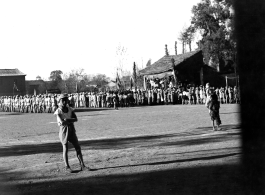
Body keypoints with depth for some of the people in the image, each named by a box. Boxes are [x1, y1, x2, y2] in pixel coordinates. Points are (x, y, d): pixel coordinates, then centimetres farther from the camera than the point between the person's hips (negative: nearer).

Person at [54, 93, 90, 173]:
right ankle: (67, 167, 13)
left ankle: (82, 166, 4)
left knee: (78, 148, 1)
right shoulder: (58, 111, -8)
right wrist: (70, 121, -11)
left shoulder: (70, 109, 6)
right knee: (65, 149, 2)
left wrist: (67, 120, -19)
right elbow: (62, 122, -20)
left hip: (72, 131, 5)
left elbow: (76, 119, -5)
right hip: (64, 131, -4)